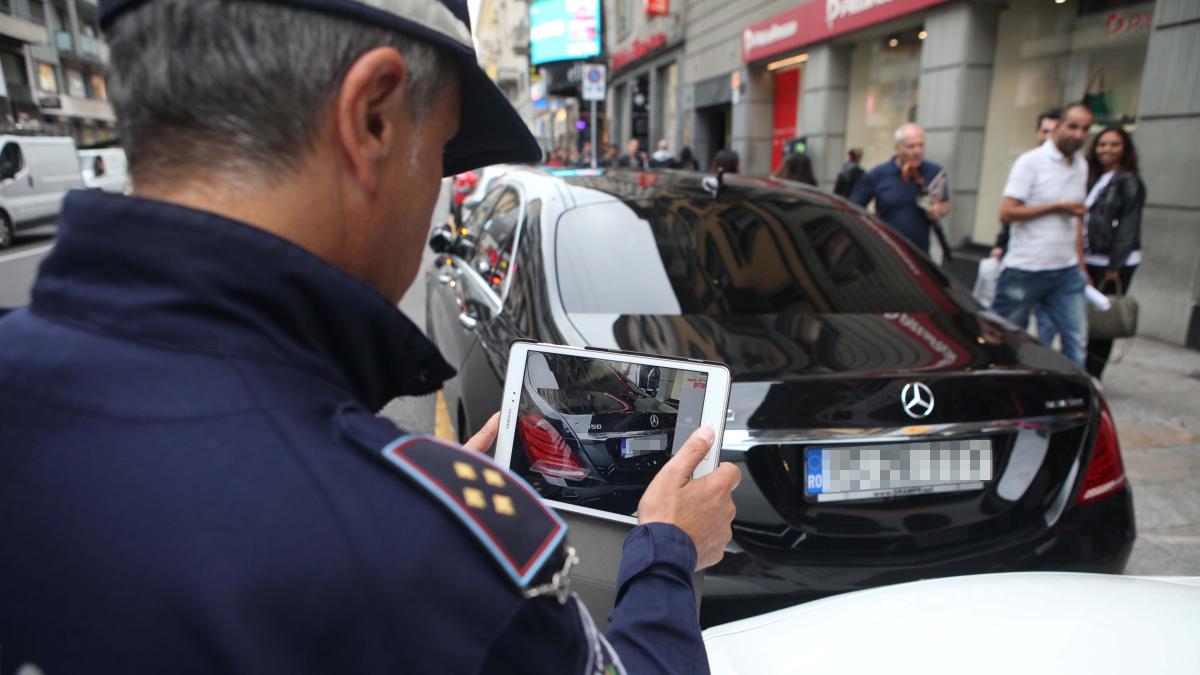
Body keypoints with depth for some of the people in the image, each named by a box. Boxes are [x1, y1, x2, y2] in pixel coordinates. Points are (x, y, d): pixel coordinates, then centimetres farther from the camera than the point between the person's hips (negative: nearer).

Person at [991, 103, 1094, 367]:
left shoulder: (1081, 165, 14)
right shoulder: (1031, 162, -7)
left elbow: (1076, 218, 20)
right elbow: (1007, 213, -14)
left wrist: (1080, 265, 17)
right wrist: (1058, 207, -14)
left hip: (1067, 271, 6)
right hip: (1025, 271, -6)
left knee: (1076, 342, 3)